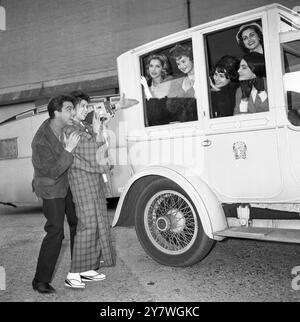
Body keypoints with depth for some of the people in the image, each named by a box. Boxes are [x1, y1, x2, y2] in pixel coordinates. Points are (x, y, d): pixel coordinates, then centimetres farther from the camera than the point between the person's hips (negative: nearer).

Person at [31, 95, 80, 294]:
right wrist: (68, 150, -34)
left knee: (77, 223, 15)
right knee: (55, 232, -11)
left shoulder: (63, 127, -8)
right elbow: (53, 172, -29)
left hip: (68, 184, 8)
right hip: (51, 189, -8)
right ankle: (40, 280, 3)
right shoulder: (41, 141, -29)